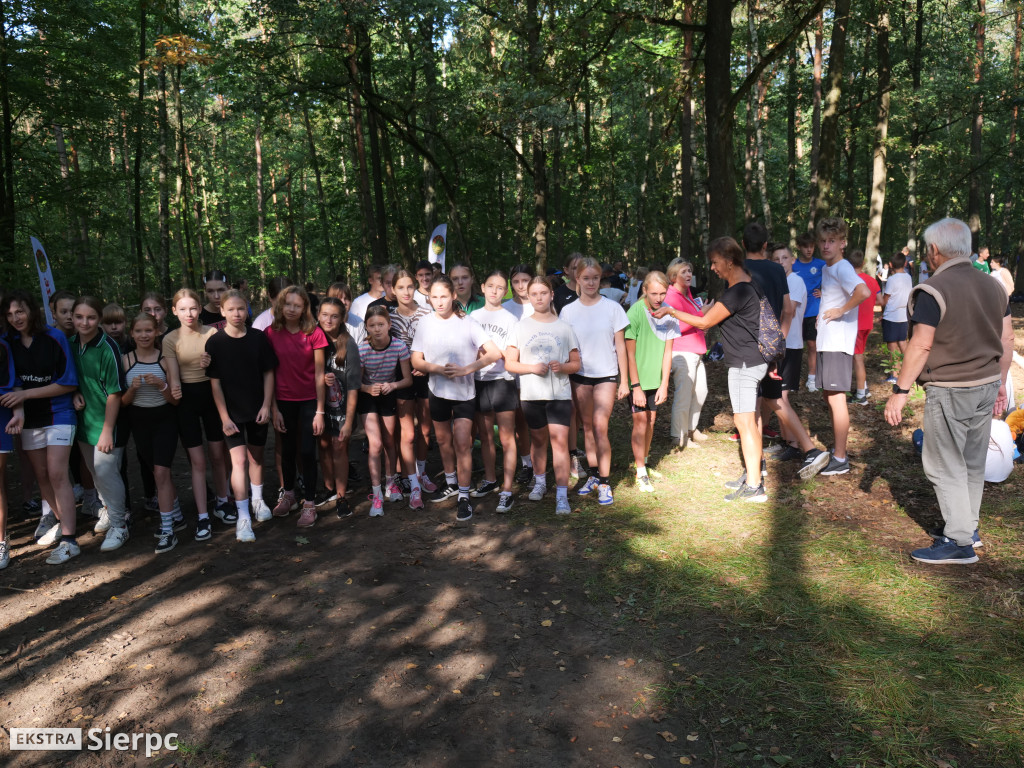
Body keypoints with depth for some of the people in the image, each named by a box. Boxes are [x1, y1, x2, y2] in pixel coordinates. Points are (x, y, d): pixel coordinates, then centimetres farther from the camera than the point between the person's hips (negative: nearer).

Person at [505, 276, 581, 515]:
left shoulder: (564, 327, 4)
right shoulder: (521, 326, 4)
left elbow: (575, 364, 7)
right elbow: (509, 363, 1)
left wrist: (562, 367, -15)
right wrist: (531, 368, -16)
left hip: (559, 393, -1)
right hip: (531, 394, 1)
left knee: (559, 441, -10)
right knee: (538, 439, 15)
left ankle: (562, 496, -7)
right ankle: (540, 482, 37)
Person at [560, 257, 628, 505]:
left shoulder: (612, 308, -2)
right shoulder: (568, 311, 2)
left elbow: (620, 346, 0)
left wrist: (624, 381, -1)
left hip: (606, 375, -2)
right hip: (579, 376, 2)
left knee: (600, 426, -10)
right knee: (587, 427, 9)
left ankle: (604, 483, 0)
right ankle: (593, 475, 22)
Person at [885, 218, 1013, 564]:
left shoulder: (933, 290, -15)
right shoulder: (993, 286, 8)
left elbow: (921, 345, -19)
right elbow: (1007, 339, 12)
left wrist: (899, 391, -15)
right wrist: (999, 382, 21)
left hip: (949, 391, -8)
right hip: (987, 386, 8)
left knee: (945, 467, 0)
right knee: (973, 463, 18)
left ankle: (959, 542, 4)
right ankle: (969, 526, 32)